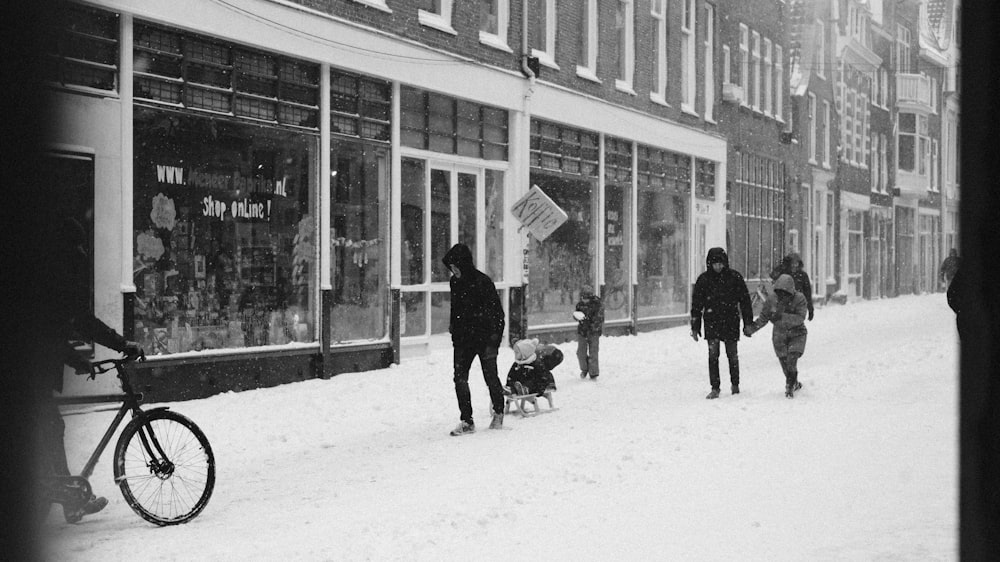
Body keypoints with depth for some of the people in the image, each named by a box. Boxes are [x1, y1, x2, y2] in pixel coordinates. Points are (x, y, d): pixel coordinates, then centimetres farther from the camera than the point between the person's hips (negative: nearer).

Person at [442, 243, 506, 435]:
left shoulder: (483, 282, -15)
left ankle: (498, 413, 29)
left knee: (491, 377, 6)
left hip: (484, 336, -5)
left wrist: (493, 341, -16)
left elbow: (497, 314, -13)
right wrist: (453, 328, 16)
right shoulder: (455, 282, 5)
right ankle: (466, 421, -1)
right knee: (460, 378, -5)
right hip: (463, 338, 6)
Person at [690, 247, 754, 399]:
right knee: (713, 355, -7)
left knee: (732, 355, 6)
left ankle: (735, 384, 26)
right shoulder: (704, 279, 0)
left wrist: (748, 323, 2)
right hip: (711, 322, 0)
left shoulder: (734, 277, -2)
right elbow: (696, 304, 6)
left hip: (731, 322, 0)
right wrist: (695, 327, 4)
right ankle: (715, 388, -2)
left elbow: (745, 301, 4)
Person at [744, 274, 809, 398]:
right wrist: (751, 327, -20)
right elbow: (763, 318, -4)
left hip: (796, 334, -3)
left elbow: (800, 318, -30)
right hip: (779, 335, 3)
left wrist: (782, 317, -42)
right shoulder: (772, 300, -12)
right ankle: (795, 383, 32)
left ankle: (790, 387, 1)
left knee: (791, 361, -18)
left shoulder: (799, 299, -20)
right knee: (784, 363, 5)